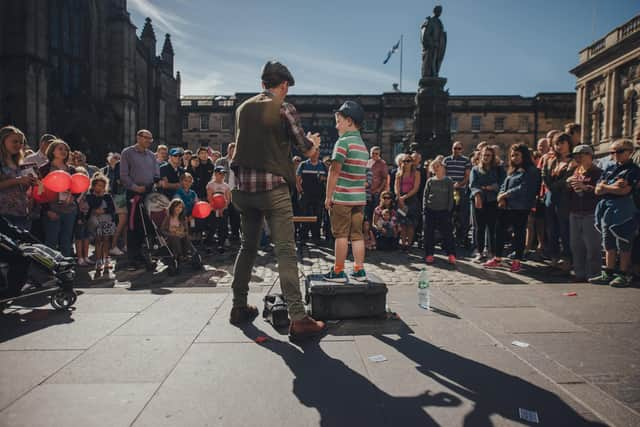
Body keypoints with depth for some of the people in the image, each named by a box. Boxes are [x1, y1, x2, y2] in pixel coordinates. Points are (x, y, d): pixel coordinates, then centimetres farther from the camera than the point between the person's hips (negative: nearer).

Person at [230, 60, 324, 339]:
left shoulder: (243, 108, 12)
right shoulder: (284, 109, -5)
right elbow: (304, 147, -2)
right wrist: (314, 141, 22)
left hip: (244, 185, 6)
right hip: (273, 186, -6)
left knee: (247, 246, 18)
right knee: (286, 252, -7)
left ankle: (239, 307, 26)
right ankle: (298, 319, -7)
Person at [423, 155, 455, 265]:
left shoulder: (449, 181, 2)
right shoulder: (430, 181, 6)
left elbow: (451, 197, 1)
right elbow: (425, 195, 7)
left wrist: (449, 211, -5)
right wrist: (424, 209, 0)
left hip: (443, 211, -2)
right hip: (430, 211, 2)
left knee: (447, 233, -3)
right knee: (429, 233, 4)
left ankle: (451, 255, 3)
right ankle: (429, 255, 12)